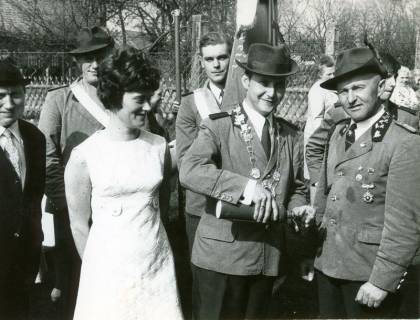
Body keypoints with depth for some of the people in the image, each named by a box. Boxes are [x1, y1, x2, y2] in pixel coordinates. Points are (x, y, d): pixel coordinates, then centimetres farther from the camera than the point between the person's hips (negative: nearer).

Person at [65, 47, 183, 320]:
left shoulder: (159, 146, -1)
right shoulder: (84, 156, -11)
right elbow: (79, 224, -2)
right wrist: (97, 271, 5)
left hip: (158, 266, 3)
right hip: (109, 271, -3)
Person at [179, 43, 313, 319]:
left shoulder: (291, 135, 9)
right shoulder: (218, 126, -7)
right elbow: (189, 171, -22)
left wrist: (298, 207, -6)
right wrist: (245, 186, -31)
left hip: (269, 256, 5)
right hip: (221, 254, -5)